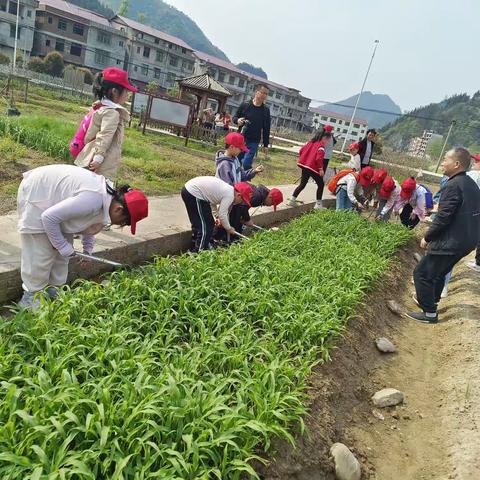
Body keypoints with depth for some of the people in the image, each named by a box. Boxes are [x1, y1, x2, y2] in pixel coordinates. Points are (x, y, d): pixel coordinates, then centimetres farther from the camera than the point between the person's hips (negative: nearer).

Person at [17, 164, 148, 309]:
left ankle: (54, 289, 22)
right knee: (41, 252, -6)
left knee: (62, 249, 10)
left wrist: (87, 250, 14)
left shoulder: (108, 195, -7)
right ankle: (31, 296, 8)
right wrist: (63, 246, -18)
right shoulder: (93, 200, -37)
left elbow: (89, 222, 13)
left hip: (53, 191, 9)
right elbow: (49, 217, -31)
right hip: (35, 192, -9)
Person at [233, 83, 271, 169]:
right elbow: (234, 118, 10)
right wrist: (238, 120, -14)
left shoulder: (266, 110, 3)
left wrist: (266, 145, 6)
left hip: (253, 142, -1)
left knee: (246, 164, -13)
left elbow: (266, 129, 7)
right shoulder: (245, 105, 0)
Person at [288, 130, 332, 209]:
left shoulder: (311, 142, 10)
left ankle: (292, 199, 12)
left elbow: (302, 150, 13)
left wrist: (302, 159, 23)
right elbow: (319, 158, -22)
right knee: (320, 184, 7)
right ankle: (318, 204, 8)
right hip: (313, 168, -8)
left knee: (302, 184, 17)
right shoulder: (321, 146, -13)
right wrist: (321, 169, -14)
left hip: (304, 165, 8)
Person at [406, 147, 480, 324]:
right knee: (439, 272, 25)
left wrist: (427, 237, -11)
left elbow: (443, 217, -22)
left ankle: (429, 313, 8)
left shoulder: (453, 185, -20)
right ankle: (430, 301, 40)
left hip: (450, 242, -10)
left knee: (422, 273, 0)